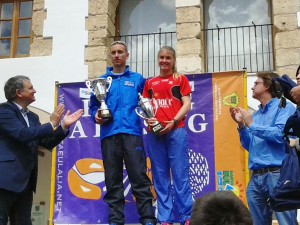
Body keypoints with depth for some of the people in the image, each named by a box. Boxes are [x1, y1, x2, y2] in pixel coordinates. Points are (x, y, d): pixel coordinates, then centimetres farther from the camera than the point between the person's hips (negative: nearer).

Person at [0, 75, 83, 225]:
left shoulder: (32, 116, 17)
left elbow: (47, 143, 14)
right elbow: (23, 135, -22)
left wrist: (63, 126, 3)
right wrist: (52, 124, -14)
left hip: (25, 180, 8)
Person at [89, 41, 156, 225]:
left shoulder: (137, 79, 13)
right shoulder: (102, 80, 17)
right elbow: (93, 105, 17)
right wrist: (96, 115, -3)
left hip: (132, 132, -2)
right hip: (109, 134, 2)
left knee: (139, 177, -7)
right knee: (113, 180, 5)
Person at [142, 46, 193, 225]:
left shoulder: (181, 79, 10)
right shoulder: (150, 83, 17)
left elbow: (187, 105, 2)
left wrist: (173, 121, -12)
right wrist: (148, 119, -6)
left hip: (176, 130, -3)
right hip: (154, 132, 3)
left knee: (180, 174, -4)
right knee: (160, 176, 4)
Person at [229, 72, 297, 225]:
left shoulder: (284, 107, -1)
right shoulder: (255, 115, 18)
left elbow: (280, 135, -16)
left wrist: (251, 125, -7)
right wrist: (241, 125, 7)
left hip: (278, 173, -7)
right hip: (256, 177, 7)